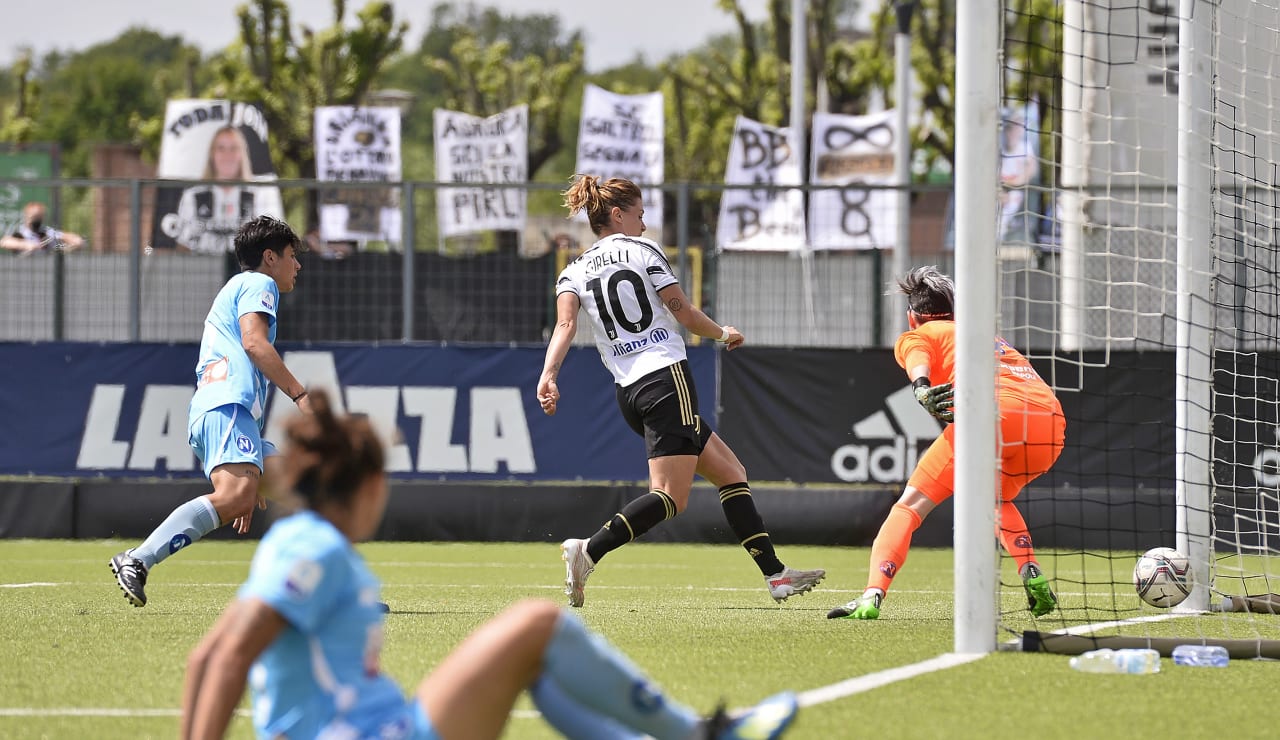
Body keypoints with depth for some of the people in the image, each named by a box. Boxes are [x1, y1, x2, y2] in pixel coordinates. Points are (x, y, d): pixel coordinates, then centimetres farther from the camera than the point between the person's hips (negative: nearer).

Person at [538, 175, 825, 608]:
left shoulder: (574, 272, 13)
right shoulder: (642, 251, 1)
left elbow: (565, 323, -6)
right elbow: (685, 315, 0)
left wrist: (548, 375, -17)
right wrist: (725, 334, 18)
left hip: (628, 390, 7)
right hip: (667, 376, -7)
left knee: (730, 472, 13)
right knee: (670, 497, -13)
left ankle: (775, 574, 9)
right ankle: (588, 552, -30)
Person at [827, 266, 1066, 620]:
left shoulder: (916, 336, 19)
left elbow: (919, 365, -3)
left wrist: (924, 393, -22)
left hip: (995, 411, -6)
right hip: (1052, 420, 6)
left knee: (912, 503, 1)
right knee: (996, 498, 32)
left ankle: (872, 596, -16)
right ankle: (1035, 582, 13)